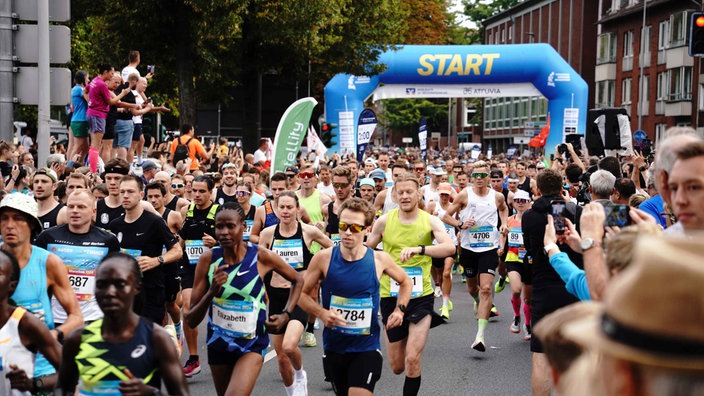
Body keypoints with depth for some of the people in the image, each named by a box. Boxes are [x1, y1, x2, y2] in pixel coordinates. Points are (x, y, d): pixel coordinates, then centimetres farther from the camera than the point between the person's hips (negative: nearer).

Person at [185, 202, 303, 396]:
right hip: (218, 342, 3)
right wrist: (211, 292, -25)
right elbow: (191, 320, -10)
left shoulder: (262, 256, -13)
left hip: (251, 345, -3)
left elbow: (298, 281, 7)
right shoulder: (208, 259, -10)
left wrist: (286, 314, -4)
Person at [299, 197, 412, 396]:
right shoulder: (324, 258, -10)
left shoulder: (379, 260, -6)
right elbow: (301, 293, 0)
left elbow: (406, 282, 13)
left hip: (367, 347, -1)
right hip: (334, 347, 1)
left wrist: (399, 309, -3)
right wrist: (322, 313, -17)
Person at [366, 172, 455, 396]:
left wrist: (418, 249, -35)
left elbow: (449, 247, -22)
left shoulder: (430, 221, -5)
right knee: (397, 367, 10)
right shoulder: (384, 221, -1)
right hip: (390, 296, 2)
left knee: (412, 360, -12)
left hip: (421, 296, -2)